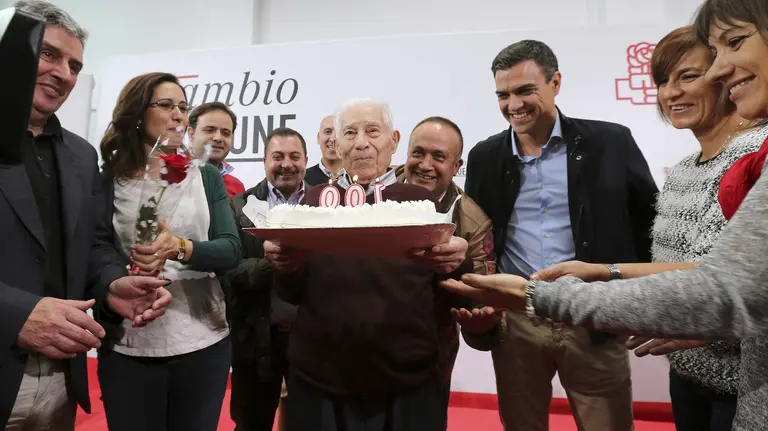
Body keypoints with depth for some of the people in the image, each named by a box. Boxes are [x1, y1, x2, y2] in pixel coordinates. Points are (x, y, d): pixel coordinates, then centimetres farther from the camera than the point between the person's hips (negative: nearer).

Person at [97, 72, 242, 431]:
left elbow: (231, 249, -7)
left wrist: (179, 247, -25)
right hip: (128, 347, -1)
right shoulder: (109, 180, 0)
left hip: (204, 342, 1)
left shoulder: (207, 177, 3)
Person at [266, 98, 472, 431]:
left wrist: (456, 266, -20)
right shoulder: (315, 200, 3)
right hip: (318, 383, 1)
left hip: (408, 387, 0)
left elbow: (455, 302, 1)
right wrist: (286, 266, -16)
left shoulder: (422, 202, -1)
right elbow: (292, 295, 5)